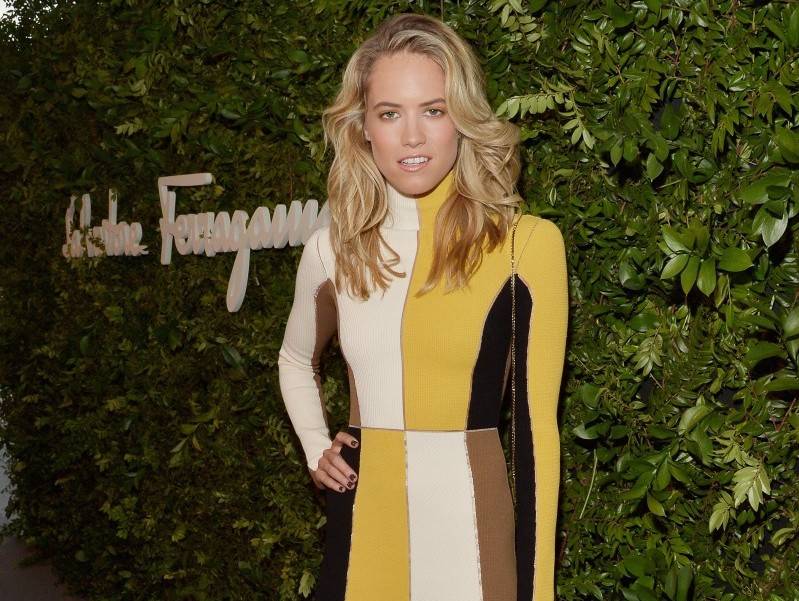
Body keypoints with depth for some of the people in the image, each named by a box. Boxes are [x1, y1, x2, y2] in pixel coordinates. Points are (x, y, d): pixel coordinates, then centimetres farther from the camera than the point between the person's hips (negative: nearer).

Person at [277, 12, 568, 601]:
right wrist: (315, 449, 7)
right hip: (362, 519, 3)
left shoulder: (526, 243, -9)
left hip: (469, 521, -3)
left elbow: (535, 425, -7)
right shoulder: (332, 248, 3)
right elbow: (296, 362, 23)